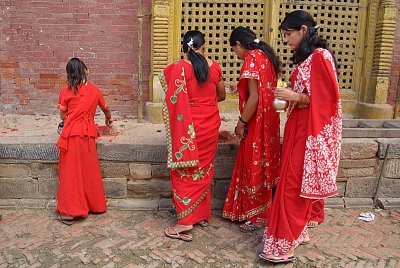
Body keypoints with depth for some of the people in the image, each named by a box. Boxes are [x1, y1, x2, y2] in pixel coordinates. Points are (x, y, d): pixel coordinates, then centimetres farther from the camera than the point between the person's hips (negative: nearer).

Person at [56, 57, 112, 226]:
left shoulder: (65, 91, 0)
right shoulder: (94, 90, 7)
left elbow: (63, 115, 5)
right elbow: (105, 108, 23)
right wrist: (109, 119, 45)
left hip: (71, 134, -2)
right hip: (88, 134, 2)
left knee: (70, 171, 3)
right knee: (89, 170, 13)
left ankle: (68, 212, 7)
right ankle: (94, 204, 26)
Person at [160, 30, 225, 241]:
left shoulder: (180, 67, -11)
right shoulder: (214, 66, 2)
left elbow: (175, 100, -17)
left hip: (189, 127, -4)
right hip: (211, 125, 5)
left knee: (184, 171, 4)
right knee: (204, 169, 16)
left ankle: (185, 222, 2)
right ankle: (203, 215, 26)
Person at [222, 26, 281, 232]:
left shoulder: (251, 59, -16)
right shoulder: (266, 56, 12)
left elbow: (254, 97, -21)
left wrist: (242, 123, -13)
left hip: (257, 122, -9)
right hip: (269, 120, 9)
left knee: (254, 166, 3)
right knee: (264, 165, 18)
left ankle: (256, 217, 17)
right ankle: (263, 211, 32)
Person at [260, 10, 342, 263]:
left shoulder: (320, 56, -14)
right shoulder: (305, 58, 15)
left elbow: (326, 98, -18)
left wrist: (295, 97, -17)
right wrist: (290, 97, 8)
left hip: (311, 130, -9)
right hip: (299, 127, 9)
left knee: (293, 184, -6)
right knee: (299, 183, 14)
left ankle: (285, 245, 3)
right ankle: (298, 231, 26)